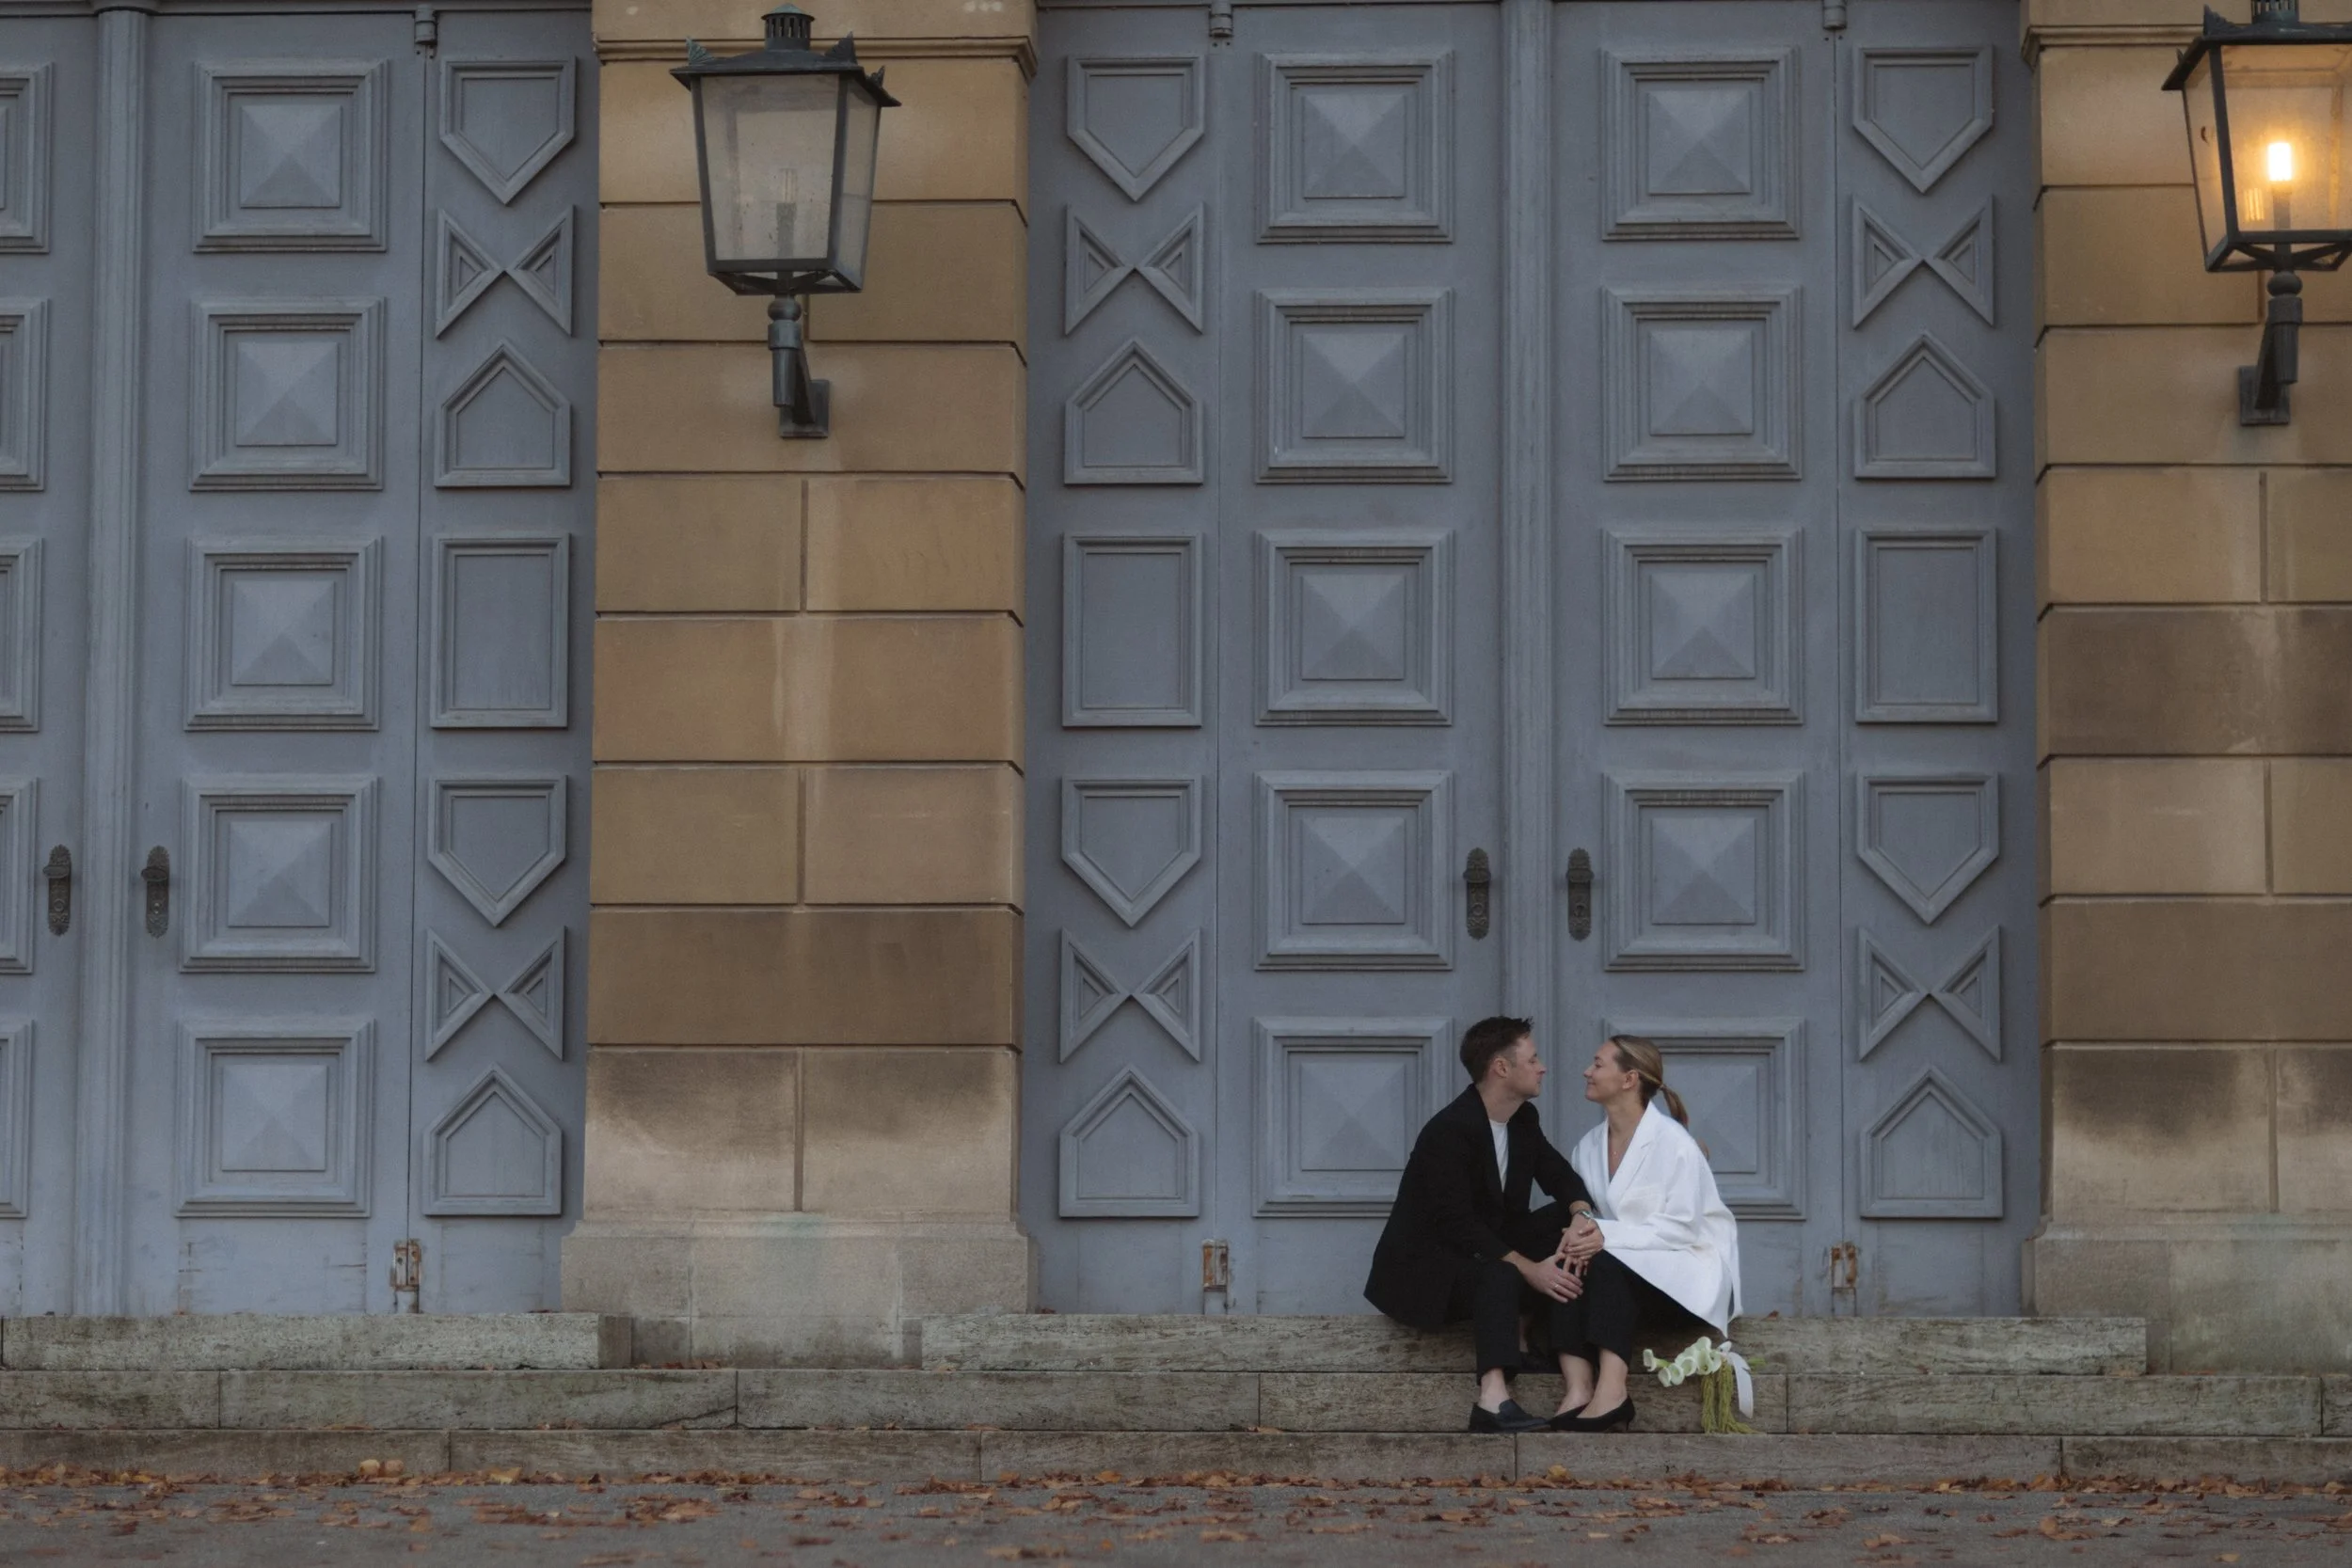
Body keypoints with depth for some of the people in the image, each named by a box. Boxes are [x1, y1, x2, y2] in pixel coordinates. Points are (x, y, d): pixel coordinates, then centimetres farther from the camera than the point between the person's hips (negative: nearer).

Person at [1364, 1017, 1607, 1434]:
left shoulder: (1524, 1120, 7)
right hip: (1424, 1266, -9)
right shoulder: (1448, 1132, -21)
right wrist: (1529, 1270, -34)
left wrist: (1582, 1218, -18)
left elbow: (1561, 1177, 8)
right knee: (1500, 1275, -38)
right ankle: (1494, 1399, -57)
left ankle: (1578, 1379, -19)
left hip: (1487, 1254, 9)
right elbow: (1457, 1225, -28)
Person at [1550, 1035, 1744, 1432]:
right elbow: (1577, 1209, 6)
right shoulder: (1588, 1146, 11)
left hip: (1689, 1272, -5)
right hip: (1620, 1275, 5)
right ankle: (1578, 1387, -43)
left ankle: (1611, 1391, -49)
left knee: (1607, 1264, -34)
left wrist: (1607, 1235, -27)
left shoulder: (1673, 1143, -10)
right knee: (1569, 1264, -26)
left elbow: (1681, 1230, -16)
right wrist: (1579, 1230, -20)